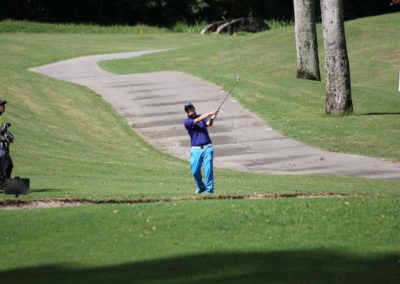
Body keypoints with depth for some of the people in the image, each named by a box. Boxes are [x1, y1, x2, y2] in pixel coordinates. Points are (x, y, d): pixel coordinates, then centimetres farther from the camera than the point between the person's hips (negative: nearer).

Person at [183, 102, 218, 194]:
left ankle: (209, 189, -3)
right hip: (196, 149, -1)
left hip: (207, 147, 1)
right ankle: (200, 187, 20)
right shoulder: (187, 122, 1)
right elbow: (197, 120, -16)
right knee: (195, 170, -3)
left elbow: (209, 124, -9)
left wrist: (211, 118, -32)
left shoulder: (201, 116, 11)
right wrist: (210, 113, -23)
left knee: (208, 168, -9)